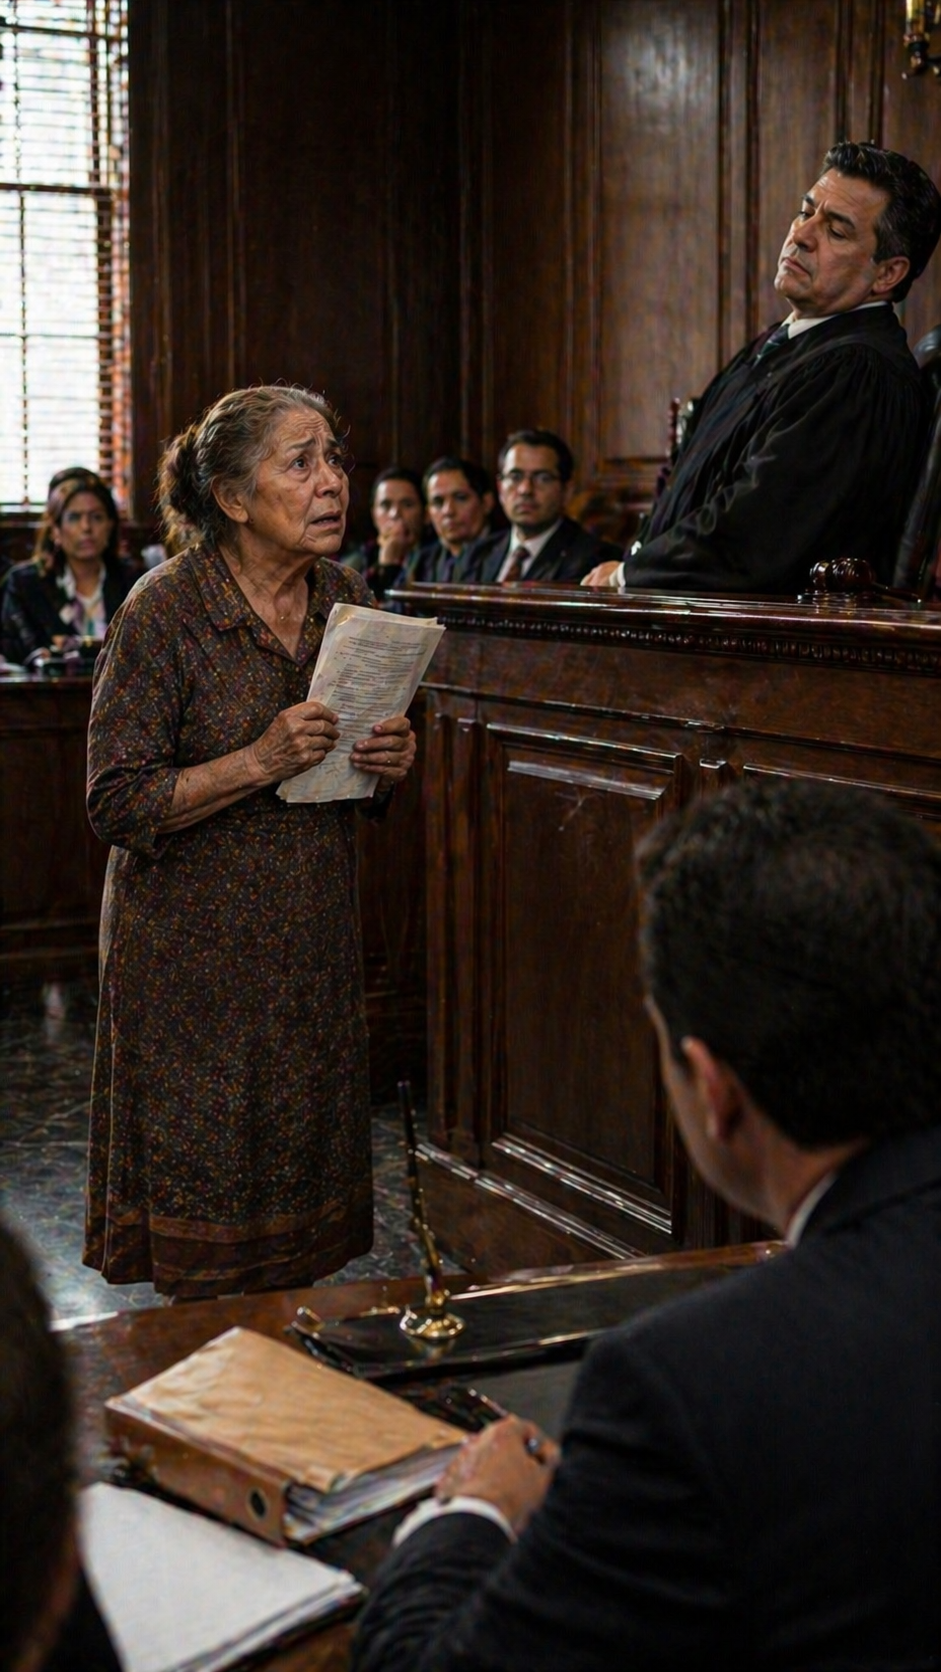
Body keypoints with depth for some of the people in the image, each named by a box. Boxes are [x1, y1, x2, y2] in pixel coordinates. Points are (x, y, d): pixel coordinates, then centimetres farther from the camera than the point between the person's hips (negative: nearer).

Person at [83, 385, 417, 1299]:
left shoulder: (345, 596, 4)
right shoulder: (164, 608, -14)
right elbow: (117, 803, -15)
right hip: (195, 944, -5)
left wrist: (391, 763, -6)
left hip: (314, 940, 5)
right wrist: (261, 761, -23)